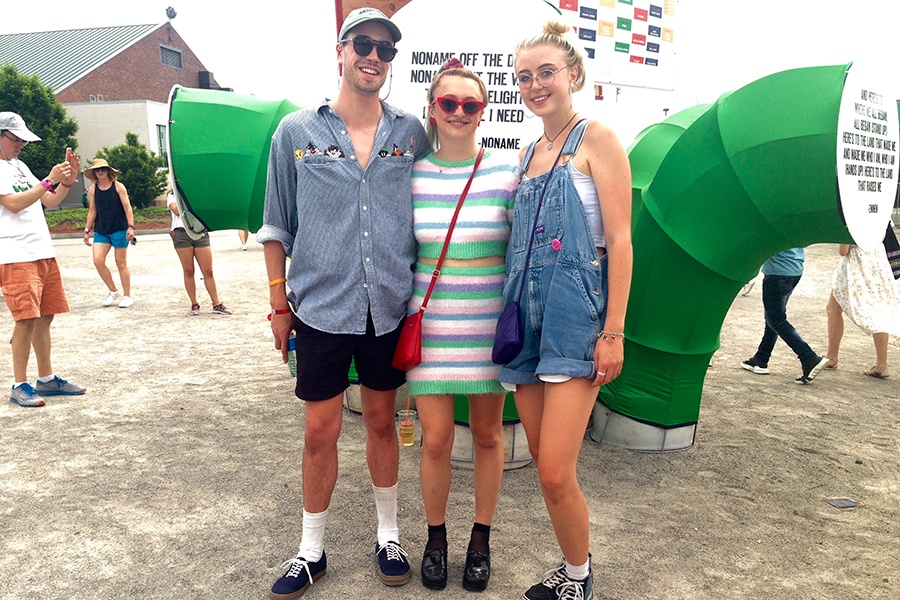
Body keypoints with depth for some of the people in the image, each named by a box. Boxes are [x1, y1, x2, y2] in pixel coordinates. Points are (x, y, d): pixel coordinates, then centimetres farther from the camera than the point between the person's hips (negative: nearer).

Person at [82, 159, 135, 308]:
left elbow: (127, 208, -5)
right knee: (98, 260, -8)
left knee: (121, 263, 1)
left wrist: (130, 226, -14)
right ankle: (113, 291, 10)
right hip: (100, 231, 4)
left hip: (119, 230, -3)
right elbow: (92, 211, 11)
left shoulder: (118, 187, -3)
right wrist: (87, 231, 9)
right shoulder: (93, 189, 6)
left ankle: (127, 297, 10)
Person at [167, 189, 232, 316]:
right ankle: (194, 305, 10)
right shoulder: (172, 195, 12)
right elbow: (177, 211, -6)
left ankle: (217, 305, 1)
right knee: (188, 271, 1)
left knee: (208, 271, -3)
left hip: (200, 233, 2)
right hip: (182, 233, -1)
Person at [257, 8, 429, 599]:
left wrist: (422, 295, 6)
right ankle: (311, 549, 27)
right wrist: (279, 303, 4)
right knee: (320, 431, 7)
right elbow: (277, 225, 6)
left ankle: (389, 534, 33)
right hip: (320, 307, -1)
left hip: (389, 307, 1)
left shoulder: (411, 133, 4)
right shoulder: (296, 132, 1)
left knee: (382, 421, 14)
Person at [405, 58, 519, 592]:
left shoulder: (509, 170, -2)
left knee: (488, 434, 11)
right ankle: (436, 537, 28)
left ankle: (481, 539, 31)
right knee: (436, 438, 3)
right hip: (430, 322, 1)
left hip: (490, 323, 0)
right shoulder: (410, 174, 3)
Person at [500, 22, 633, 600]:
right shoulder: (528, 154, 18)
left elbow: (619, 239, -8)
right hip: (527, 315, 7)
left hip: (575, 314, -6)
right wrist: (510, 311, 14)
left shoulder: (596, 137, -1)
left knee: (556, 473, -8)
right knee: (545, 464, 11)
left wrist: (614, 331, -14)